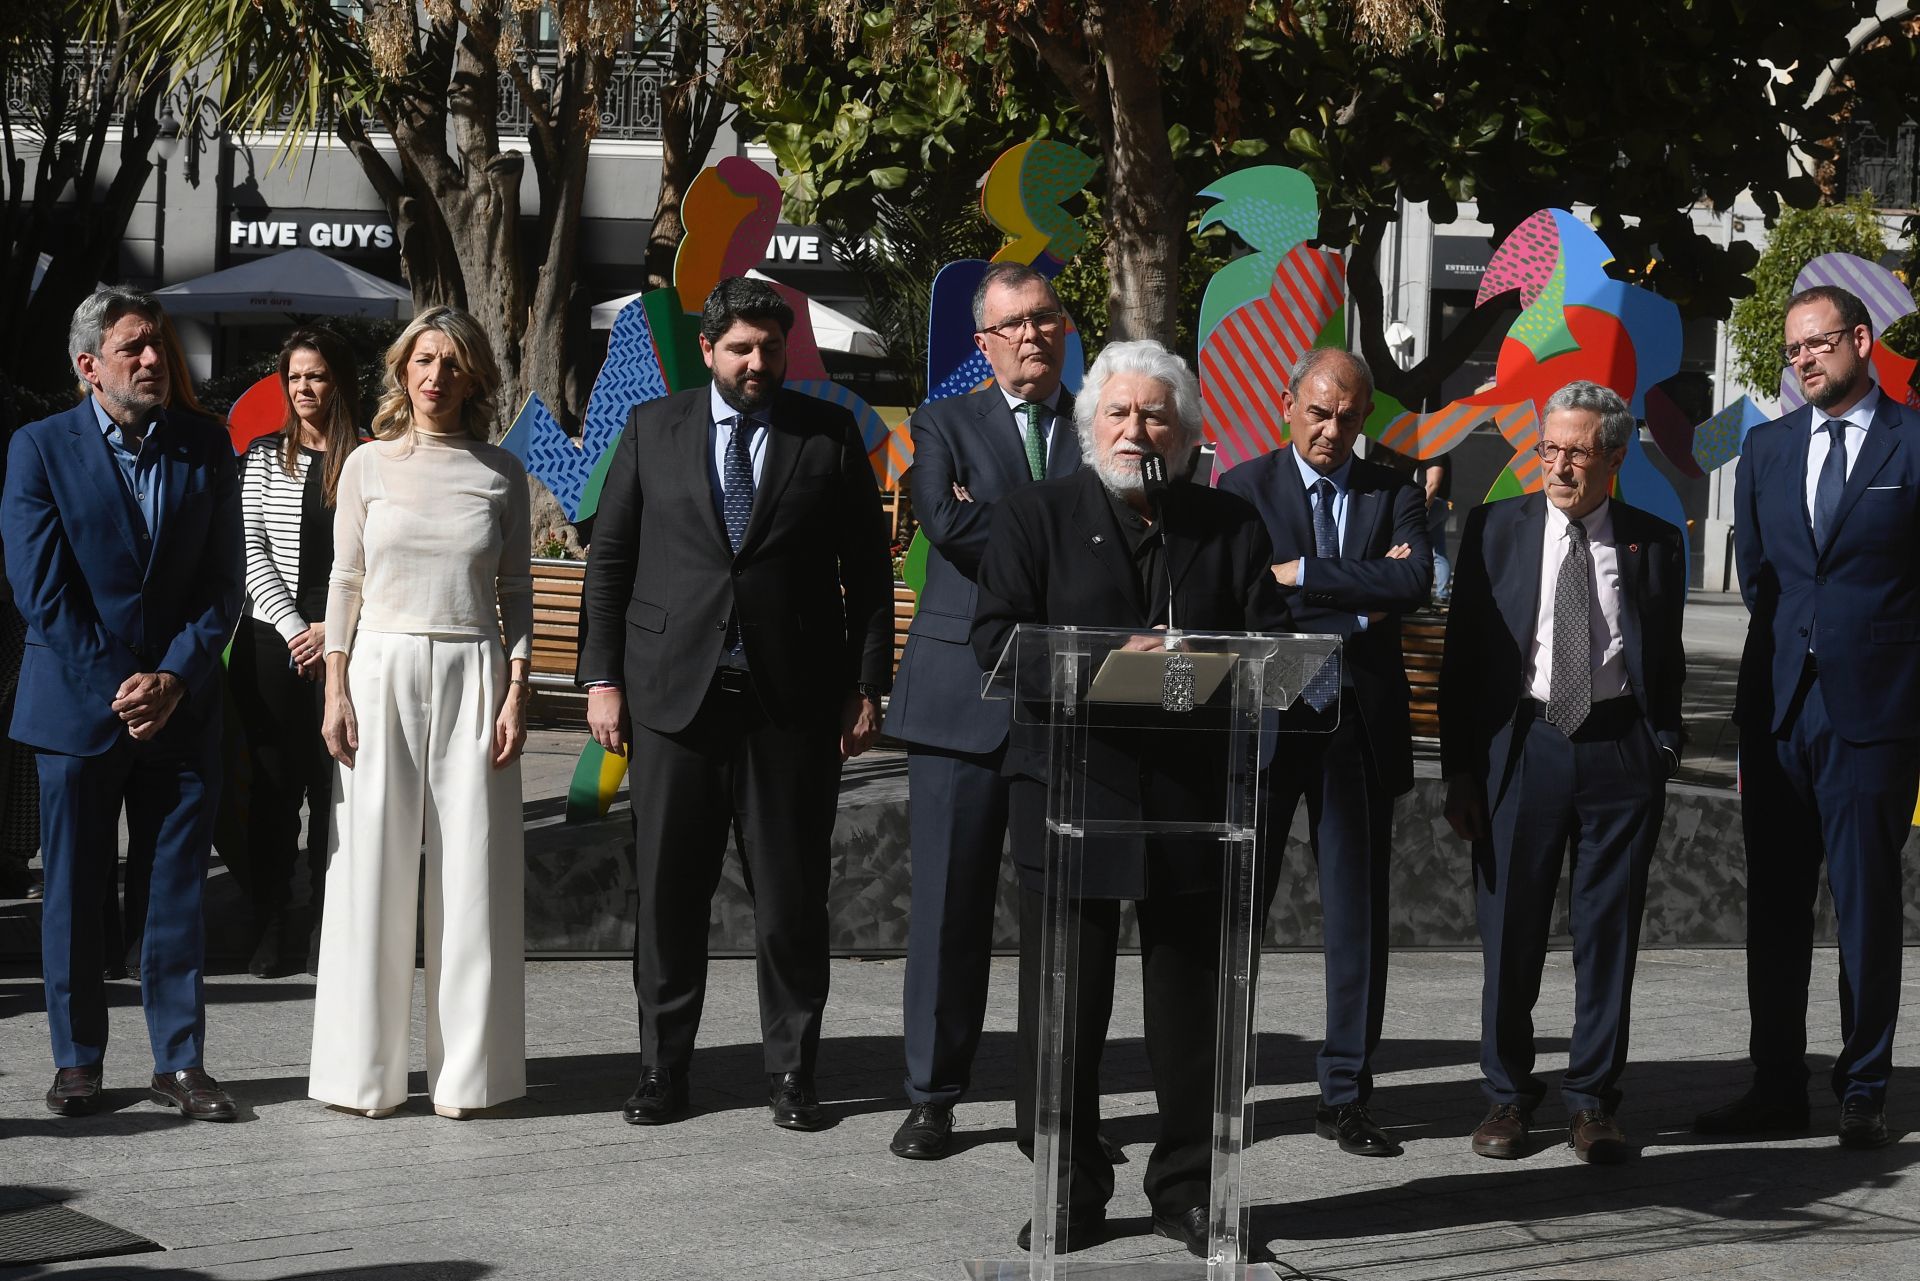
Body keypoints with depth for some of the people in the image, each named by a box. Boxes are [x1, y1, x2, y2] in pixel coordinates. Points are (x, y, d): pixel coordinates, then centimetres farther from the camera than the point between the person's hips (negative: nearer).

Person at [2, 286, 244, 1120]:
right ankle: (78, 1060, 16)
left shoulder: (205, 447, 6)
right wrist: (116, 688, -12)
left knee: (178, 891, 4)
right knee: (74, 894, 5)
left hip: (182, 707, 2)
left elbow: (222, 583, 4)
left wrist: (173, 680, -8)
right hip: (76, 707, -2)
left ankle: (180, 1061, 11)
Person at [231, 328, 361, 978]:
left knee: (334, 785, 0)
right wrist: (295, 628, -8)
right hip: (270, 642, 1)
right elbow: (250, 550, 2)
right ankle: (269, 930, 7)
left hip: (343, 644, -1)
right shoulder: (265, 456, 8)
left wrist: (332, 631, -8)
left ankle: (328, 926, 8)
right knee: (275, 784, 2)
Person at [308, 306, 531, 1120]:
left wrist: (516, 692, -2)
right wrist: (335, 692, -2)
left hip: (472, 674, 0)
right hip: (381, 670, 0)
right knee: (373, 868, 0)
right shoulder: (369, 465, 6)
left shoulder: (500, 473, 6)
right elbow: (345, 584, 6)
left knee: (472, 871, 0)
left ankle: (467, 1071, 8)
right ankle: (366, 1071, 9)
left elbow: (517, 592, 8)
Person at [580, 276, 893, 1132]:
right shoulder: (652, 429, 8)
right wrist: (603, 677, 1)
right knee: (667, 893, 4)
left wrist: (867, 685, 0)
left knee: (791, 897, 3)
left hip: (793, 700, -1)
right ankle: (662, 1071, 15)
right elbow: (609, 558, 8)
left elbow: (868, 569, 6)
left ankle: (791, 1073, 15)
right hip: (674, 695, 1)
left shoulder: (830, 435, 5)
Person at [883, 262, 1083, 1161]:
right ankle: (932, 1096, 9)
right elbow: (948, 523, -11)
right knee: (950, 899, 0)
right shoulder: (946, 424, 8)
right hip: (965, 695, -1)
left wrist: (1003, 527, -8)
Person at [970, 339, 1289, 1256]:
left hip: (1193, 794, 2)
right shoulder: (1037, 515, 5)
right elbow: (997, 641, -6)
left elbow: (1270, 647, 4)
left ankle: (1188, 1188, 20)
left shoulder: (1230, 526, 11)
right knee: (1066, 1007, 3)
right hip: (1071, 792, -1)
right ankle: (1070, 1191, 14)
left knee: (1192, 1007, 8)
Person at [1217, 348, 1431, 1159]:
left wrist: (1301, 573, -15)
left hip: (1359, 724, 2)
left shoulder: (1393, 496, 8)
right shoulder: (1244, 489, 3)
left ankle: (1346, 1096, 11)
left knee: (1358, 915, 4)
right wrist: (1358, 598, -13)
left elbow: (1414, 583, -11)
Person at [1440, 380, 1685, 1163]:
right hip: (1523, 741, 0)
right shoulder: (1498, 529, 4)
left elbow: (1667, 660, 10)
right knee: (1510, 928, 3)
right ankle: (1508, 1095, 18)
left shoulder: (1654, 543, 6)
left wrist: (1662, 753, -1)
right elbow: (1464, 653, 4)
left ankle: (1592, 1100, 15)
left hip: (1620, 748, 0)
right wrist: (1460, 768, -1)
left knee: (1609, 932, 4)